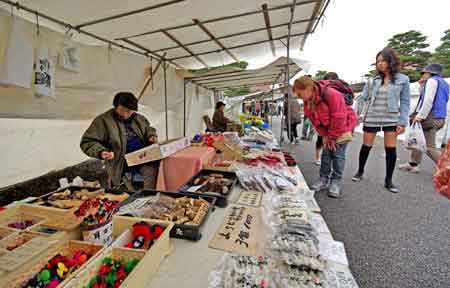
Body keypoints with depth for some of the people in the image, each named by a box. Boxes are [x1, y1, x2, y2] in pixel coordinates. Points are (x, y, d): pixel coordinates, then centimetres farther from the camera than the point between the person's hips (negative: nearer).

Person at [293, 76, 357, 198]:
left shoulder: (331, 94, -32)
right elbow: (314, 120, -1)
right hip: (327, 129, 7)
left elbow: (339, 117, -28)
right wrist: (324, 135, -8)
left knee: (338, 154, -6)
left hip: (343, 126, -6)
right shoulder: (308, 102, -8)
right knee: (326, 153, 6)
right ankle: (324, 179, 14)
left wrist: (333, 136, -20)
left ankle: (336, 182, 4)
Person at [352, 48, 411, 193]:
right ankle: (360, 172, 25)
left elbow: (405, 103, 0)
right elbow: (363, 98, 5)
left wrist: (402, 122, -6)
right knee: (366, 146, 7)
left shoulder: (403, 79, 0)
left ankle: (388, 180, 15)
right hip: (371, 118, 1)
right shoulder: (373, 80, 3)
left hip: (391, 119, 0)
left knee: (391, 149, 2)